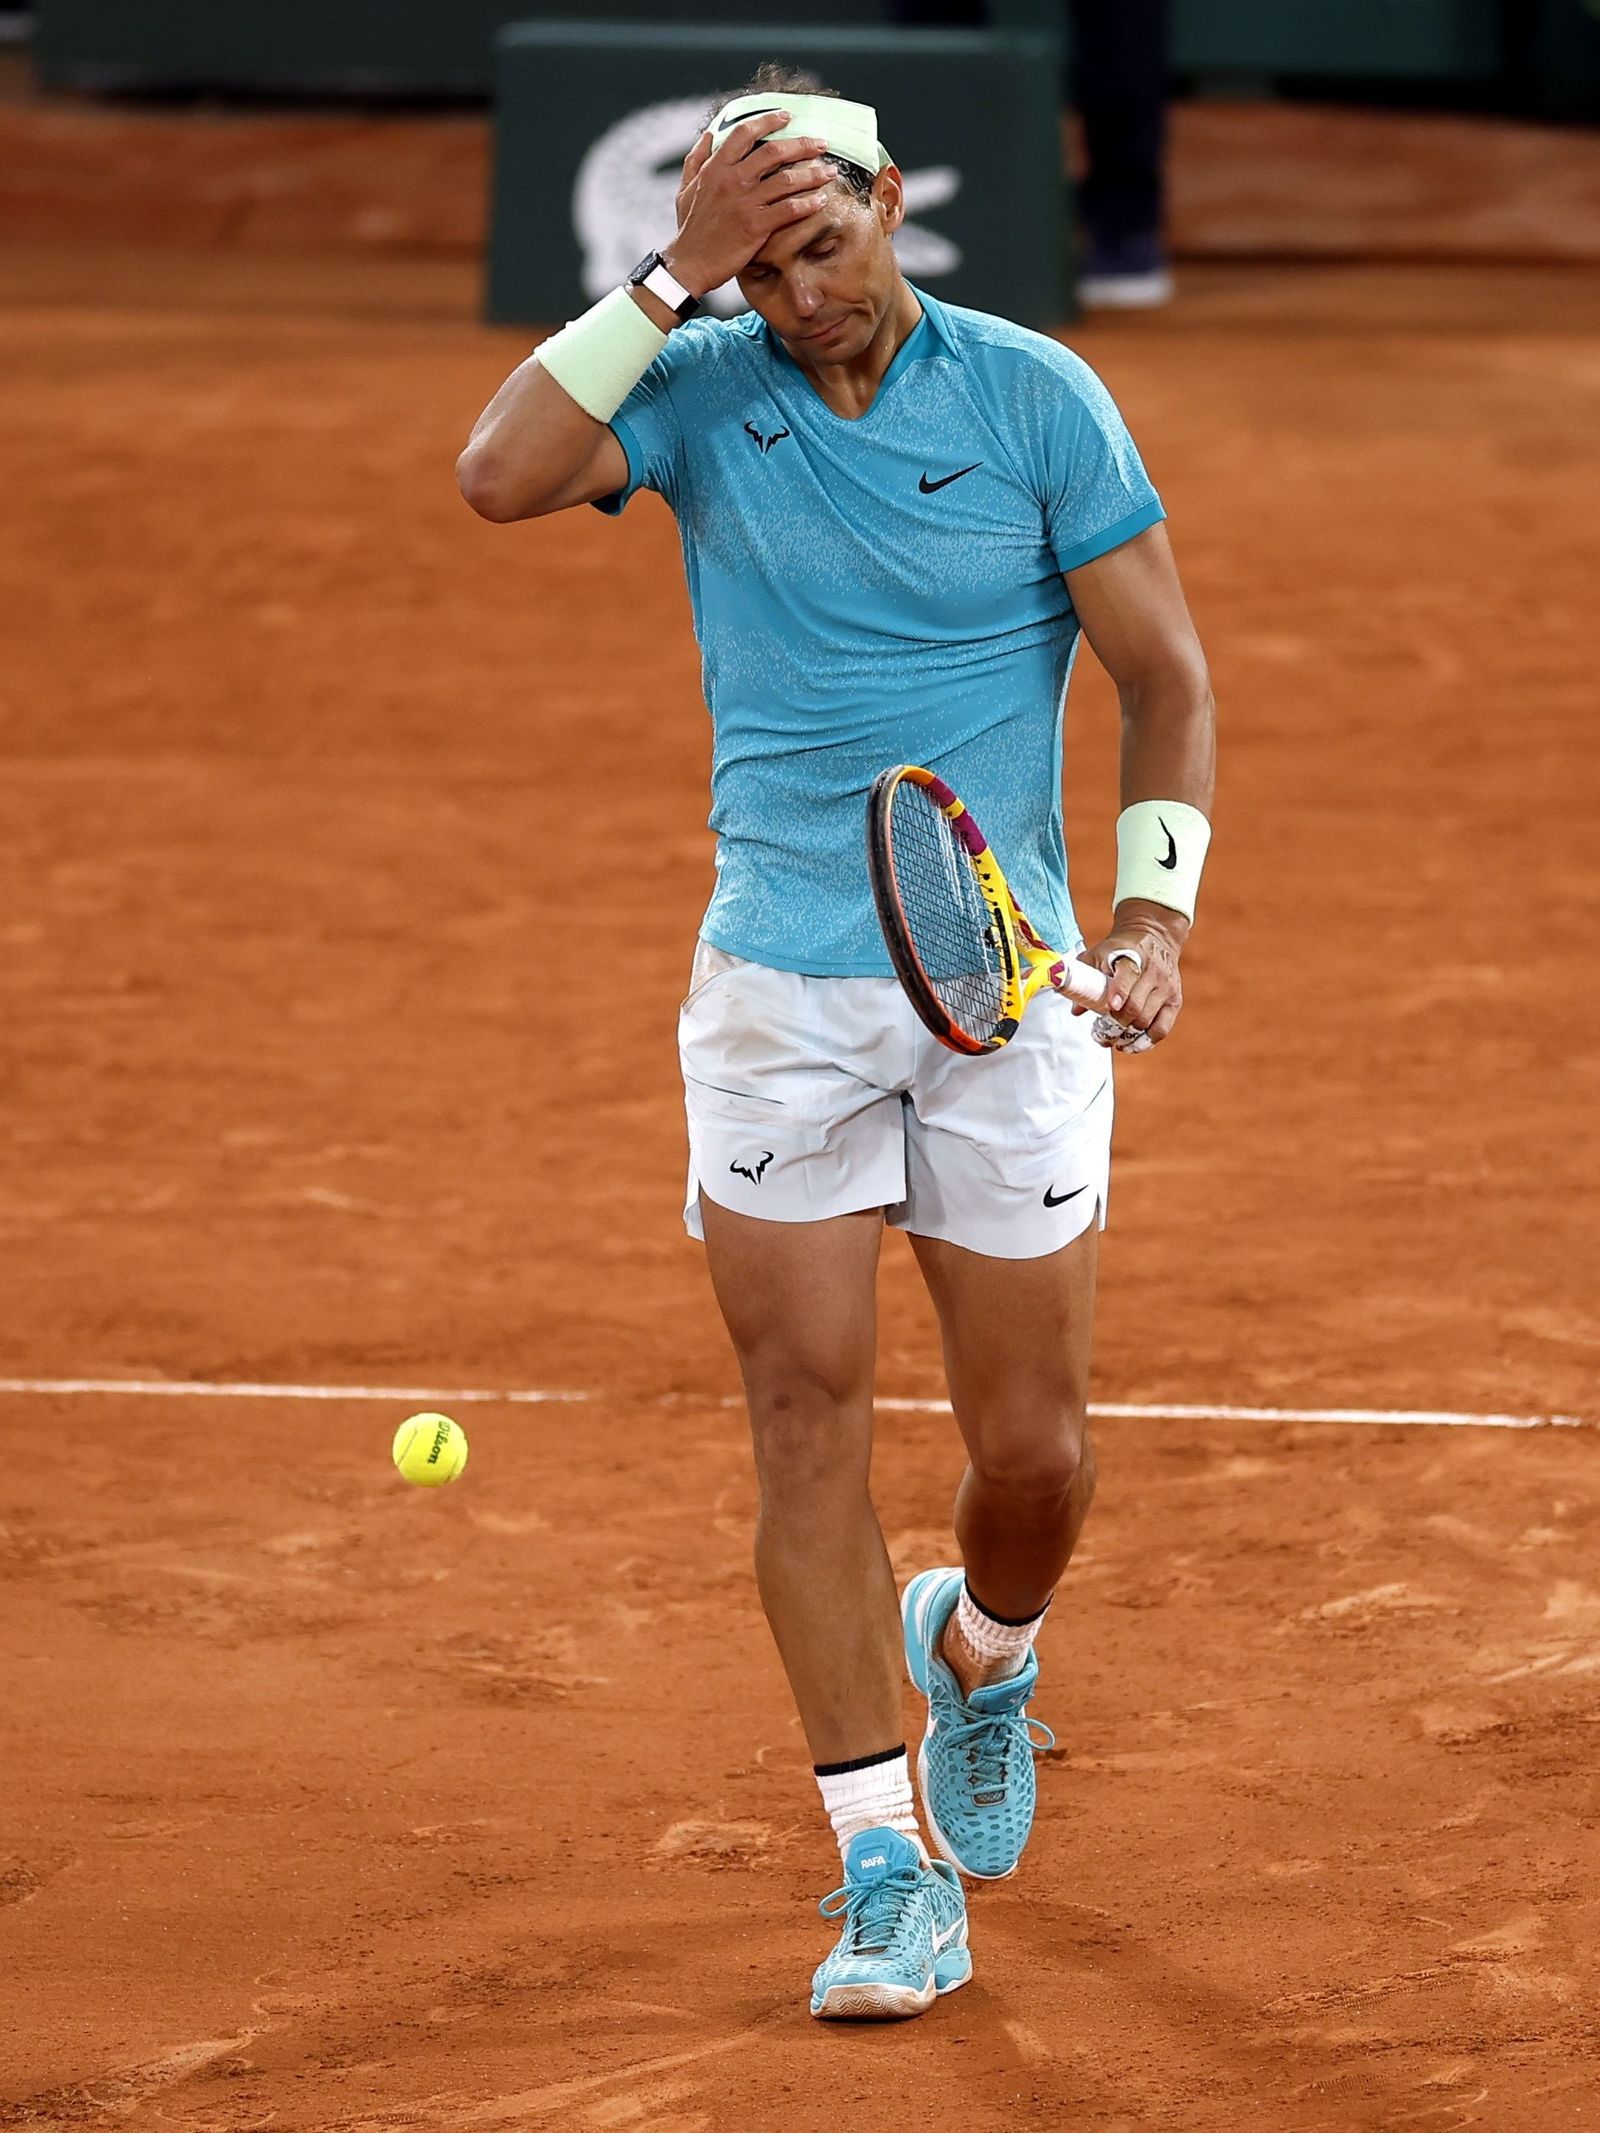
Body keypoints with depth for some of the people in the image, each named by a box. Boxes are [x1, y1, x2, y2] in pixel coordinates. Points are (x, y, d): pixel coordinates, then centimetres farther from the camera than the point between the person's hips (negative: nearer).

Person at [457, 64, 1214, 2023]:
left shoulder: (1033, 396, -5)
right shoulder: (701, 386, -1)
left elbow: (1166, 678, -1)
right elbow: (498, 477, -19)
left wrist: (1157, 904, -15)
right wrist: (676, 275, -20)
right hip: (776, 992, 1)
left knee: (1031, 1451, 3)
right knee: (808, 1419, -5)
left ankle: (979, 1648, 38)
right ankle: (888, 1874, 0)